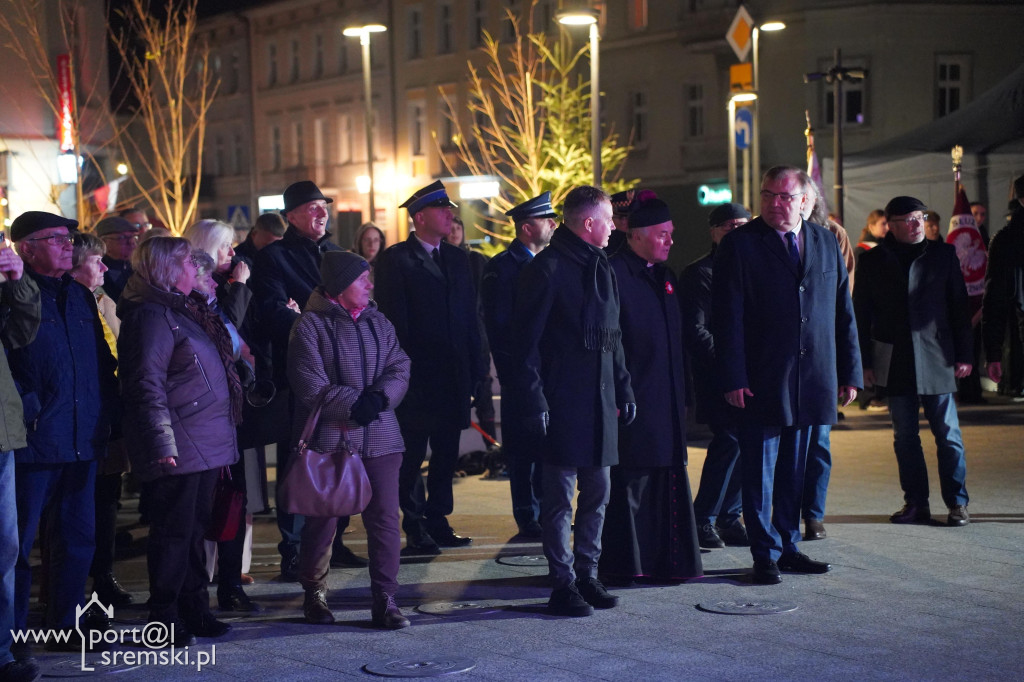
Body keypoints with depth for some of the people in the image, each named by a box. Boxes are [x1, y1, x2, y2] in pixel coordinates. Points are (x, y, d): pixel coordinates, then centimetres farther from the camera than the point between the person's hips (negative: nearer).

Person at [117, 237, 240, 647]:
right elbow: (148, 385, -19)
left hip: (204, 444, 10)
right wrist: (163, 444, -23)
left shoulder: (183, 310, 19)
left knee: (193, 529, 15)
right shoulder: (153, 315, -13)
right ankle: (165, 622, 2)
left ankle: (194, 612, 23)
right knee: (173, 532, -5)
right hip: (180, 449, -10)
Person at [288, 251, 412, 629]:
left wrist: (379, 397, -14)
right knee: (322, 520, 6)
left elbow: (400, 368, 4)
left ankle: (385, 600, 7)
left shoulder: (378, 322, 13)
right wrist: (354, 403, -15)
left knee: (385, 518, 0)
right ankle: (314, 594, 22)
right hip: (328, 438, -4)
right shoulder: (310, 325, -4)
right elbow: (310, 385, -11)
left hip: (379, 437, 4)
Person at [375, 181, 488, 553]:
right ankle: (415, 530, 9)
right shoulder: (395, 260, -6)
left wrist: (476, 369, 7)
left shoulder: (457, 258, 12)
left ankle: (438, 522, 20)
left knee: (446, 455, 11)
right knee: (411, 456, 2)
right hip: (416, 377, -6)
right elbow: (393, 322, -10)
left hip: (454, 376, 6)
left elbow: (471, 317, 13)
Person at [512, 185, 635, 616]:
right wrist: (535, 401, -16)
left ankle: (587, 576, 23)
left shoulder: (602, 268, 15)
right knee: (560, 497, -1)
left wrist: (623, 389, 16)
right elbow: (527, 342, -12)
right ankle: (563, 585, 6)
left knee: (597, 493, 12)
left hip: (601, 402, 8)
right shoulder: (547, 269, -10)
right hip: (562, 403, -8)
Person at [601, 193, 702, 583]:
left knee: (666, 480, 10)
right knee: (628, 481, -2)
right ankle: (623, 563, 6)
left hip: (666, 404, 8)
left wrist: (682, 395, 17)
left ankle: (664, 560, 18)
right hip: (631, 400, -8)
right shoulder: (613, 273, -10)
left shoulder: (665, 277, 16)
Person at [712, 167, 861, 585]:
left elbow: (843, 312, 13)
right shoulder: (739, 244, -3)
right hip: (760, 381, -4)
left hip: (810, 379, 4)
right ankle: (765, 554, 10)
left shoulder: (826, 243, 11)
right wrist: (733, 378, -14)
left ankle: (788, 546, 24)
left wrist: (850, 371, 9)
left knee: (795, 470, 13)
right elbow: (727, 318, -7)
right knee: (759, 471, 1)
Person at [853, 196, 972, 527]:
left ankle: (957, 502, 6)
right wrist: (865, 362, 1)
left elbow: (959, 307, 7)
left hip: (936, 360, -1)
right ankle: (915, 502, 13)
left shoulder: (943, 254, 6)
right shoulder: (873, 261, 6)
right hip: (895, 362, 1)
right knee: (905, 437, 6)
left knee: (948, 434, -1)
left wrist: (964, 355, 2)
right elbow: (861, 314, 6)